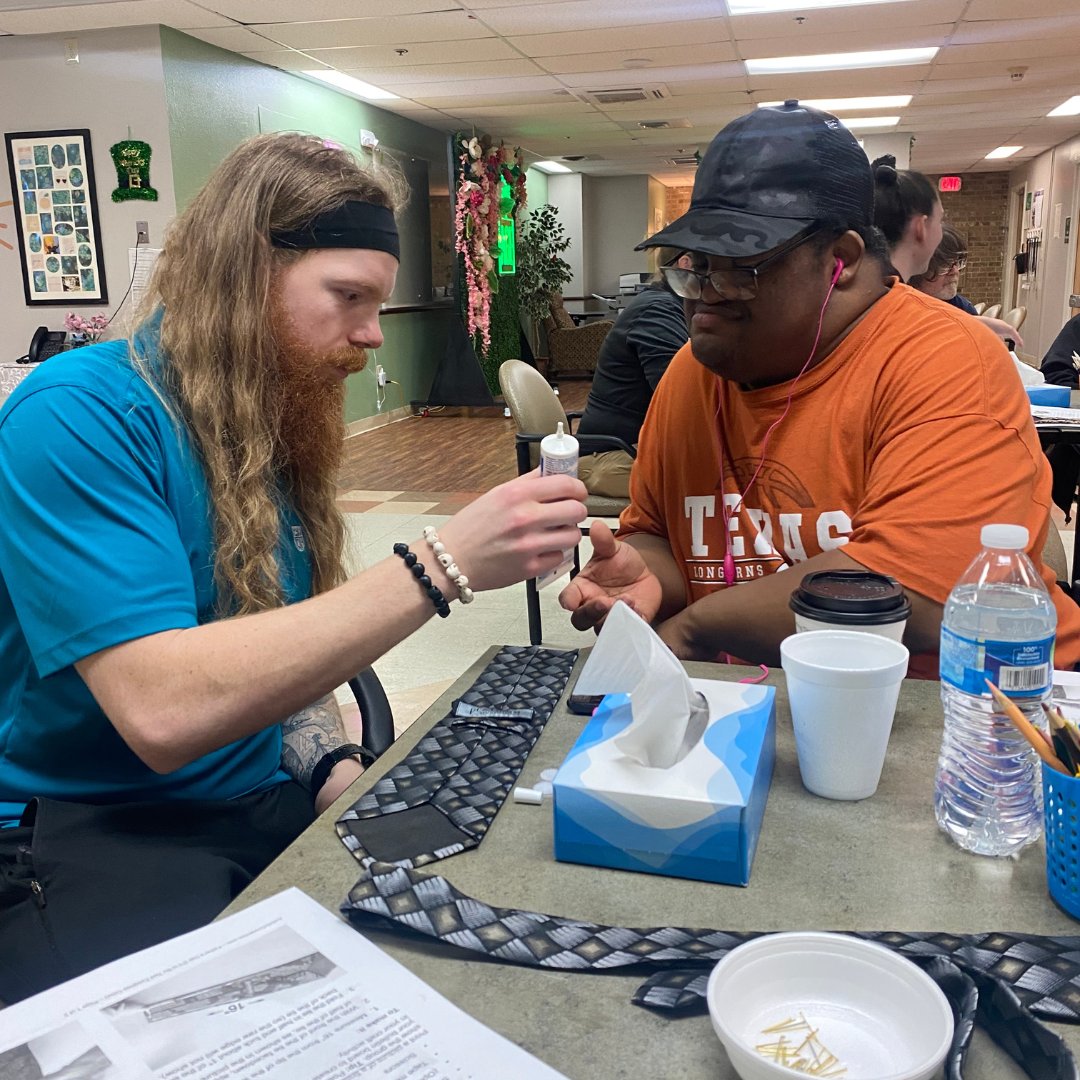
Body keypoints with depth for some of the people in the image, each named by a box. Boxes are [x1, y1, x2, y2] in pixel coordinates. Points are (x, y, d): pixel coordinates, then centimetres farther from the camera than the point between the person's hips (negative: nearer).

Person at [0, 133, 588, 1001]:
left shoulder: (279, 424, 9)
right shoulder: (79, 416, -17)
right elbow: (162, 710, -28)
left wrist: (335, 767, -6)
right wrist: (440, 569, -31)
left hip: (268, 802, 7)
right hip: (88, 839, -6)